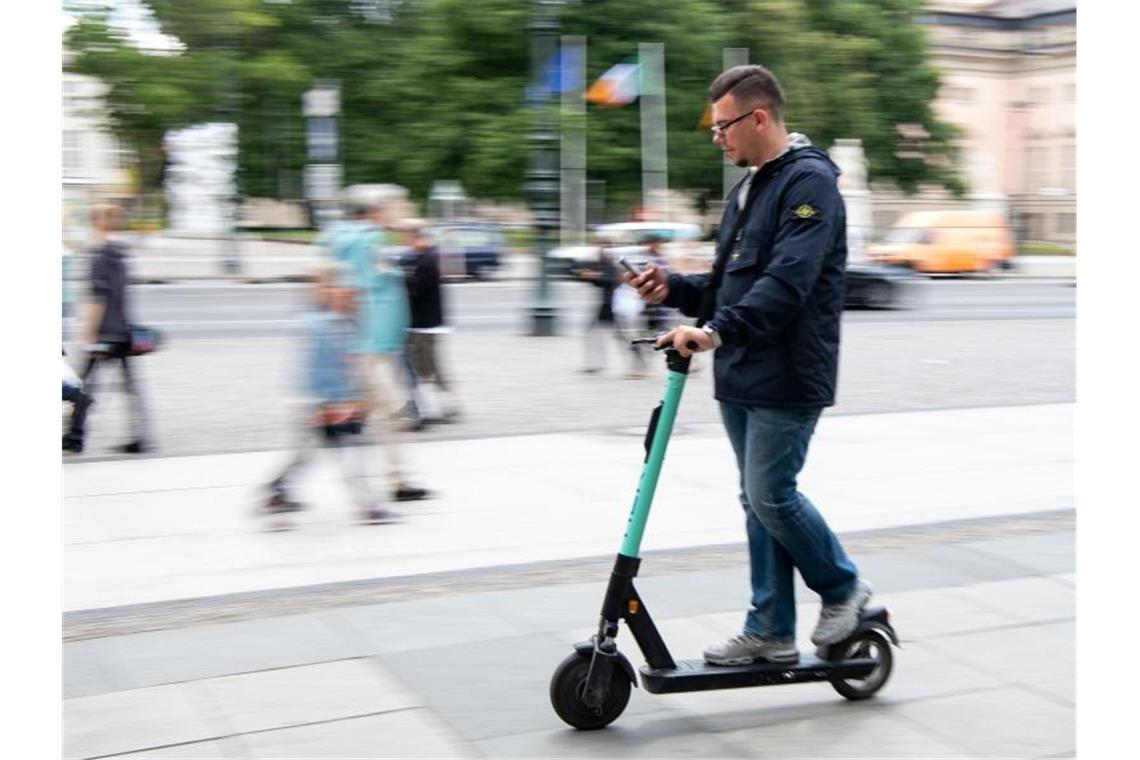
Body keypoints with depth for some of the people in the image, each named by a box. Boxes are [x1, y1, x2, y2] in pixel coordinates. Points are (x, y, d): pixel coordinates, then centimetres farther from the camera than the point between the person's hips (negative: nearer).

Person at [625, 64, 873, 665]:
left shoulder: (809, 181, -12)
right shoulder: (748, 189, 19)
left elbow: (788, 281, -25)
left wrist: (718, 330, -34)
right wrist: (674, 290, 6)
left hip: (788, 379, -9)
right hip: (742, 377, 9)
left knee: (771, 494, -8)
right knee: (757, 501, 11)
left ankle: (843, 587, 15)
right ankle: (770, 631, 18)